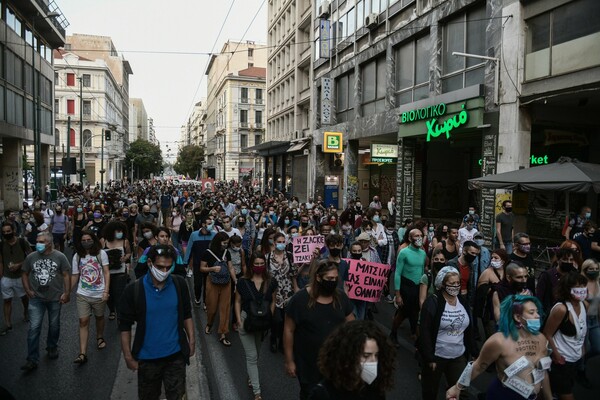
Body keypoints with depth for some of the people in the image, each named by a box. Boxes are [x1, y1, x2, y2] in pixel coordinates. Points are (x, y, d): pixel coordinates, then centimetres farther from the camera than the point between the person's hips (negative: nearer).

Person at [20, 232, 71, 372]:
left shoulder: (59, 257, -7)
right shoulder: (31, 257, -1)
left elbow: (66, 275, -5)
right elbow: (25, 274, 10)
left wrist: (66, 293, -8)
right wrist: (28, 290, 0)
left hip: (55, 298, -1)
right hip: (36, 298, 1)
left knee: (54, 325, 15)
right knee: (34, 328, -4)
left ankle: (52, 347, 38)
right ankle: (32, 360, 2)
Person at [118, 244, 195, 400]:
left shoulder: (179, 284, -8)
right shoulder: (134, 290, -15)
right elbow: (125, 326, -8)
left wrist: (191, 340, 2)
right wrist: (128, 356, -7)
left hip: (176, 355, 1)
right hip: (147, 358, -1)